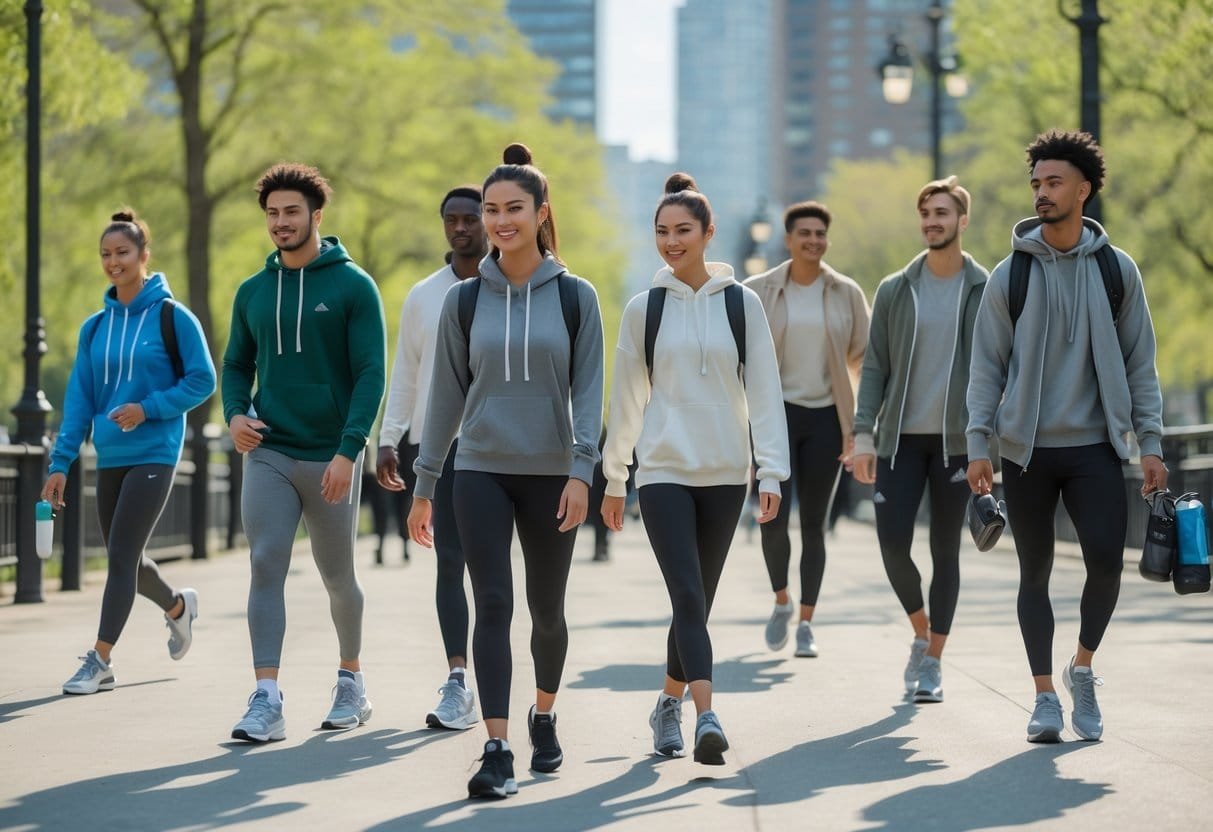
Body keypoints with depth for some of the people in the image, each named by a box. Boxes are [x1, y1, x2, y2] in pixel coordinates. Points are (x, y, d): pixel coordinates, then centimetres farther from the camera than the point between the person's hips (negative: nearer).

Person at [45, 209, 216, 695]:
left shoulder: (171, 317, -6)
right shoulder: (95, 327, 8)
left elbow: (202, 381, -5)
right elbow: (79, 399, 7)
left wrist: (148, 408, -16)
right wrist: (61, 463, 0)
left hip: (153, 455, -6)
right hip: (110, 458, 6)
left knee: (122, 555, -13)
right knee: (125, 561, 14)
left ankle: (101, 660, -10)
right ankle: (178, 607, 43)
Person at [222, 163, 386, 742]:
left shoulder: (353, 286, -5)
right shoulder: (253, 292, 8)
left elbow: (371, 373, -10)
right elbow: (237, 364, 17)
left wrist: (349, 450, -19)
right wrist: (235, 413, -4)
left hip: (331, 458, -3)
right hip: (268, 455, 3)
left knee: (337, 576, 11)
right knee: (265, 568, -10)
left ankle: (351, 682, 31)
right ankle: (267, 701, -14)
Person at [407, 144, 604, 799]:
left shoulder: (575, 297, 0)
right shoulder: (464, 301, 4)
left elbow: (588, 390, -2)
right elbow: (447, 394, 7)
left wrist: (581, 471, -13)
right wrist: (424, 485, 7)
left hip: (551, 475, 0)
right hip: (480, 473, 0)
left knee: (547, 609, 11)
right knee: (493, 605, -10)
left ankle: (543, 718, 35)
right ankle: (497, 752, -13)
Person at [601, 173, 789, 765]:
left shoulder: (741, 303, 3)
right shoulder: (644, 308, 3)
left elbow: (764, 391, 1)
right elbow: (626, 398, 9)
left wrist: (772, 472, -6)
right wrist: (614, 478, 12)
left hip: (725, 472, 1)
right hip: (663, 470, -1)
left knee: (698, 599, 9)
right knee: (688, 594, -15)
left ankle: (670, 705, 28)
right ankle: (706, 718, -24)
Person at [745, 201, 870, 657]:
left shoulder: (847, 294, 3)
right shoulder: (759, 291, 0)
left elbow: (864, 360, 7)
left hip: (825, 418, 1)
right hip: (776, 414, -1)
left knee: (814, 524, 3)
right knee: (773, 518, -12)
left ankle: (806, 623, 12)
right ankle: (781, 602, 14)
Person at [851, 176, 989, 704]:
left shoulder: (987, 291, 2)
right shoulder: (894, 291, 6)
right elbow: (874, 366, 5)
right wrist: (864, 433, -4)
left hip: (957, 439, -1)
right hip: (902, 437, 1)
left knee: (945, 551, 3)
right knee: (893, 541, -8)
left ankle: (933, 662, 12)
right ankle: (921, 632, 17)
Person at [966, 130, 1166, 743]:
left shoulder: (1116, 270, 4)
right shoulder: (1011, 275, 2)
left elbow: (1139, 364, 6)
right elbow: (987, 367, 3)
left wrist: (1150, 444, 1)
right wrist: (978, 446, -5)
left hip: (1095, 446, 0)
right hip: (1027, 449, 0)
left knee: (1105, 560, -12)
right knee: (1035, 573, 5)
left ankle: (1083, 667, 13)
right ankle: (1045, 696, 15)